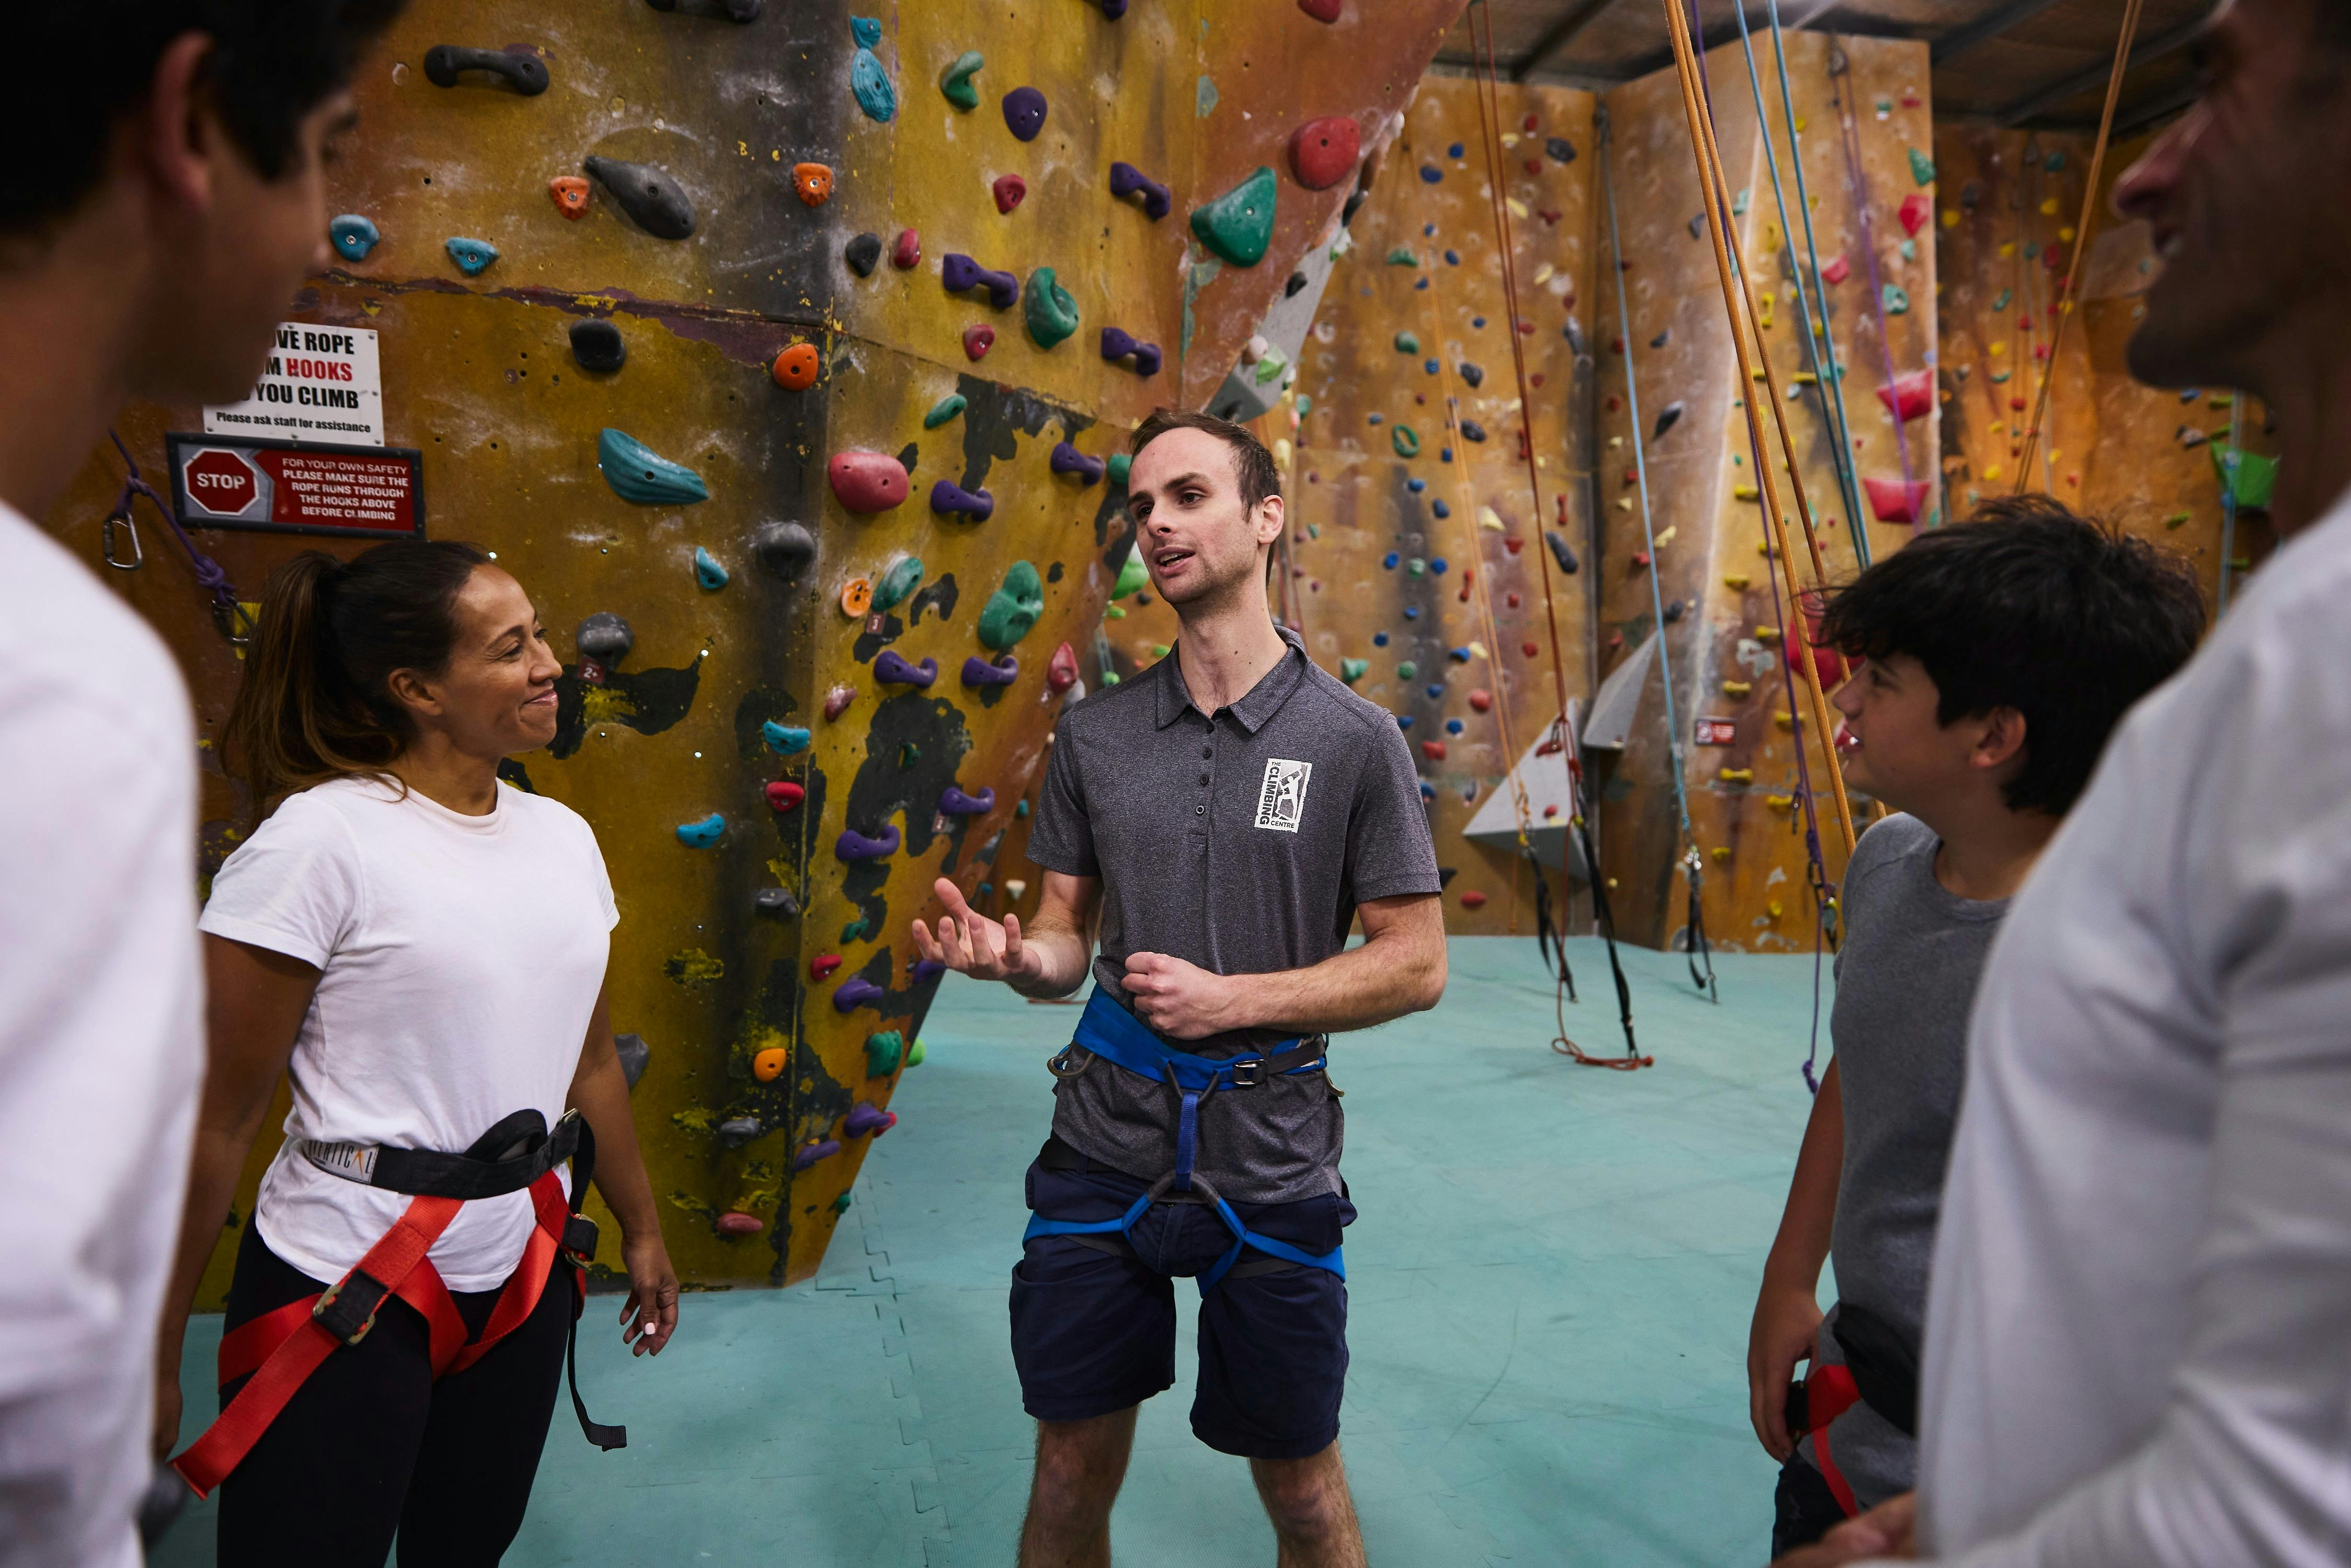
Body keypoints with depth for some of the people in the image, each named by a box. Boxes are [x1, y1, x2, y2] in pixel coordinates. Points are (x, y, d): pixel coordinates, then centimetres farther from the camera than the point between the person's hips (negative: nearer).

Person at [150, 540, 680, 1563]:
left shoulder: (562, 835, 3)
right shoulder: (320, 840, -16)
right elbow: (217, 1118, -12)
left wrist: (642, 1229, 17)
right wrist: (154, 1356, -7)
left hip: (522, 1281, 6)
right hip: (341, 1293, -5)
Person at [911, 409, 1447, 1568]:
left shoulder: (1352, 740, -8)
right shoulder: (1092, 735, 1)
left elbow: (1415, 964, -7)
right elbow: (1070, 938, 7)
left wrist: (1232, 999, -17)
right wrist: (1016, 956, -16)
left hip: (1269, 1168, -2)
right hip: (1103, 1155, 3)